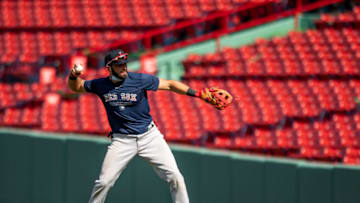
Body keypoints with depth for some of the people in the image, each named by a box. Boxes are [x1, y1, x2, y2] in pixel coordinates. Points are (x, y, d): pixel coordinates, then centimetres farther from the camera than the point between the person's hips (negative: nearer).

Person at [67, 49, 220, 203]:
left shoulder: (140, 80, -9)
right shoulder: (100, 85, -1)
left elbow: (169, 85, -6)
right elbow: (75, 87, 14)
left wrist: (198, 94, -14)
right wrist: (73, 76, -10)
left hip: (149, 137, -1)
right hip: (122, 140, 1)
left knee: (175, 177, -8)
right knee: (104, 182, -8)